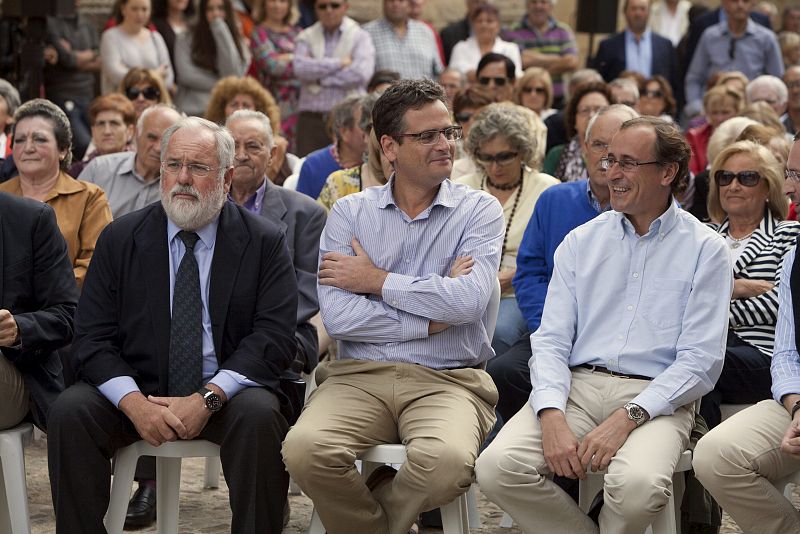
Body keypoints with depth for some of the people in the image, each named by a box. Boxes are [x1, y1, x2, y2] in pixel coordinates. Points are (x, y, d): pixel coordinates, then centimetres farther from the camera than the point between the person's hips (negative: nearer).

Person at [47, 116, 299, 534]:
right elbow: (92, 338, 1)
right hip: (137, 390, 2)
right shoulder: (119, 240, 6)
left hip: (226, 393, -1)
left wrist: (207, 399, -21)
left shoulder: (265, 243, 1)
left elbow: (274, 336, -8)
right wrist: (135, 403, -18)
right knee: (69, 412, -25)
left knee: (260, 415, -33)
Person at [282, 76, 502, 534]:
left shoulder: (479, 211, 6)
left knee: (447, 460, -34)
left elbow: (468, 301, -13)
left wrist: (376, 280, -5)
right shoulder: (350, 212, 10)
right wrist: (433, 320, -7)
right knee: (305, 449, -29)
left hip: (447, 380, -1)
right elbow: (337, 316, -5)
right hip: (360, 376, 2)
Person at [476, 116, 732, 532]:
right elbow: (551, 341, 6)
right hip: (576, 386, 3)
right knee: (496, 467, -24)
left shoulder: (706, 250, 3)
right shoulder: (580, 242, 14)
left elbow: (700, 361, -4)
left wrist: (628, 418, -18)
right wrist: (552, 417, -14)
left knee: (637, 483, -35)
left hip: (656, 396, -3)